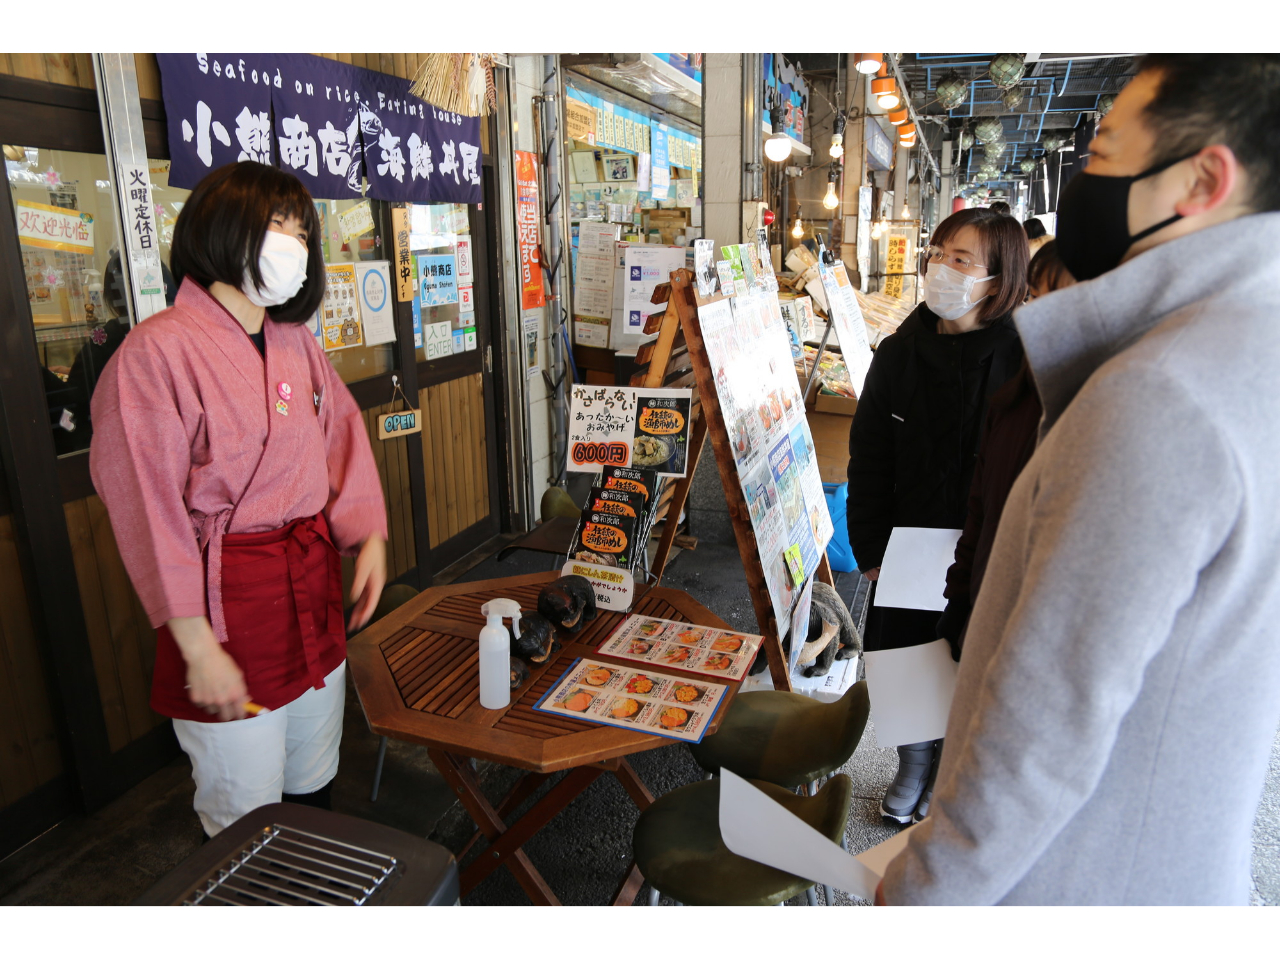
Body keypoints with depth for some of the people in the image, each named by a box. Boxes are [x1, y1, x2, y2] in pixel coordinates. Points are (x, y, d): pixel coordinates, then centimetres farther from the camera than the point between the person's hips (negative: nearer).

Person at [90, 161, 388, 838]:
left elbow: (343, 435, 14)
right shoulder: (158, 351, -14)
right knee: (246, 818, 6)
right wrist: (197, 644, -15)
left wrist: (369, 536, 1)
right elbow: (147, 508, -15)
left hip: (314, 580, 7)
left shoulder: (296, 342, 8)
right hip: (229, 596, -6)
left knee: (314, 781, 20)